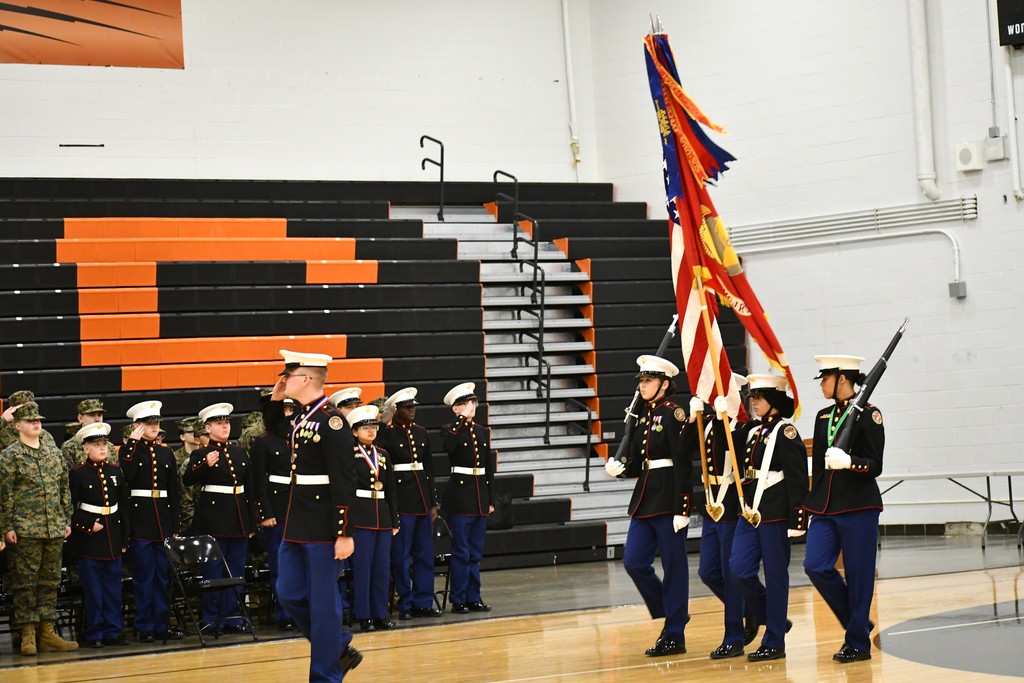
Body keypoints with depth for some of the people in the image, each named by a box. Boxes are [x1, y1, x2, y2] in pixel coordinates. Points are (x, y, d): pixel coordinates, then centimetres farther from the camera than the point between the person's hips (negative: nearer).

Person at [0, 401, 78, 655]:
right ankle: (28, 634, 3)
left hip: (55, 529, 5)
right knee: (25, 581, -2)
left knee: (50, 580, 8)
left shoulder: (54, 451, 13)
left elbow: (64, 487, 16)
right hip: (26, 530, -5)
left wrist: (67, 519, 12)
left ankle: (47, 632, 14)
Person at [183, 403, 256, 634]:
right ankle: (212, 619, 6)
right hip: (213, 520, -5)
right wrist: (205, 465, -35)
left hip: (239, 520, 5)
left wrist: (251, 523, 12)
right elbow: (187, 480, -18)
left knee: (237, 572, 8)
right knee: (213, 572, -1)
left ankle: (233, 617, 15)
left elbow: (250, 489, 15)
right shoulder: (201, 454, -2)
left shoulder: (240, 453, 13)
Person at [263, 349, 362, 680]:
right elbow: (273, 429, 32)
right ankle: (340, 649, 26)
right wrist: (275, 399, 13)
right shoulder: (299, 416, 9)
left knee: (323, 603, 0)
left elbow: (345, 482, -19)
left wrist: (345, 534, -21)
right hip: (296, 525, 9)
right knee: (289, 594, 12)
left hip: (324, 528, -9)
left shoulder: (331, 420, -17)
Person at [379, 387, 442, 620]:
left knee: (425, 554, 8)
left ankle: (423, 602, 14)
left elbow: (429, 469, 14)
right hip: (401, 501, -6)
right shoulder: (386, 435, -5)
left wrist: (432, 503, 12)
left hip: (422, 499, 6)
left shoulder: (421, 433, 12)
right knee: (402, 556, -1)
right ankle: (405, 605, 6)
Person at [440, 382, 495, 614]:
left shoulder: (483, 432, 13)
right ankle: (458, 600, 2)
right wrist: (460, 421, -21)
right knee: (461, 552, -4)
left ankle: (474, 598, 16)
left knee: (476, 552, 10)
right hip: (460, 494, -5)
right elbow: (448, 446, -28)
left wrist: (491, 499, 10)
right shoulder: (450, 429, -3)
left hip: (480, 497, 6)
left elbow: (489, 468, 14)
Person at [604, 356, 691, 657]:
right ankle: (673, 612, 20)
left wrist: (681, 509, -19)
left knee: (673, 567, 0)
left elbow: (683, 464, -15)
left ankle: (674, 636, 6)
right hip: (645, 499, 8)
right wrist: (619, 469, -5)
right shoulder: (643, 415, 13)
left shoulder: (673, 414, -11)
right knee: (634, 562, 3)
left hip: (669, 500, -8)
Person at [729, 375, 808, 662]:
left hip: (775, 513, -8)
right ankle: (774, 619, 19)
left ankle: (774, 642, 7)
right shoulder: (754, 432, 15)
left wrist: (796, 520, -16)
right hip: (750, 510, 8)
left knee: (775, 576, 0)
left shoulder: (785, 432, -9)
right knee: (740, 569, -1)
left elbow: (797, 479, -13)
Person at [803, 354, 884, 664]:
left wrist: (849, 462, -29)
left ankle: (859, 642, 10)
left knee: (858, 574, -1)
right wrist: (814, 505, 17)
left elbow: (875, 465, -10)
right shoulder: (824, 416, 12)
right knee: (816, 566, -5)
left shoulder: (868, 415, -7)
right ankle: (858, 623, 13)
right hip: (825, 506, 6)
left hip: (858, 506, -6)